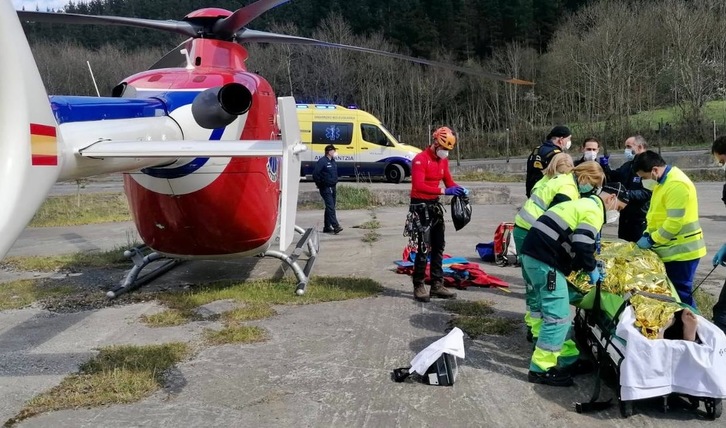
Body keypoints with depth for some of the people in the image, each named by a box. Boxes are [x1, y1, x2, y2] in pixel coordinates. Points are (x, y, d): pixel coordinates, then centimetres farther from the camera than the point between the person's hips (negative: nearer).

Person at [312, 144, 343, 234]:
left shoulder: (333, 161, 12)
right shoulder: (322, 161, -14)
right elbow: (315, 174, -18)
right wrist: (319, 184, -11)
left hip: (332, 187, 9)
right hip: (326, 188, -9)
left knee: (330, 207, 12)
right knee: (330, 207, -13)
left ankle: (327, 227, 19)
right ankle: (336, 226, -19)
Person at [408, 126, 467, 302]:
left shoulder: (443, 160, 8)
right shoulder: (420, 159, -19)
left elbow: (448, 180, 12)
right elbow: (419, 186, -30)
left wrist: (459, 189, -11)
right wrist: (444, 191, -36)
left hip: (435, 205, 9)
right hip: (421, 205, -9)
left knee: (438, 247, 12)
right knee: (424, 248, -10)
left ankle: (437, 285, 21)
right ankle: (419, 286, 0)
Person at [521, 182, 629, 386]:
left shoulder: (584, 205, 25)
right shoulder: (593, 211, -8)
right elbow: (582, 246, -19)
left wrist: (589, 267, 23)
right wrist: (592, 269, -2)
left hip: (535, 255, 11)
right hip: (545, 261, -11)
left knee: (556, 313, 18)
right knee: (558, 316, -7)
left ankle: (568, 360, 28)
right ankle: (541, 369, -3)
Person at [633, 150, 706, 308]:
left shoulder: (676, 185, -22)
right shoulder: (663, 181, 10)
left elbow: (674, 222, -25)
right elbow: (657, 215, 18)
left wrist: (651, 240, -17)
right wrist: (647, 234, 5)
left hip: (681, 251, -10)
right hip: (672, 249, 10)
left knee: (680, 294, -4)